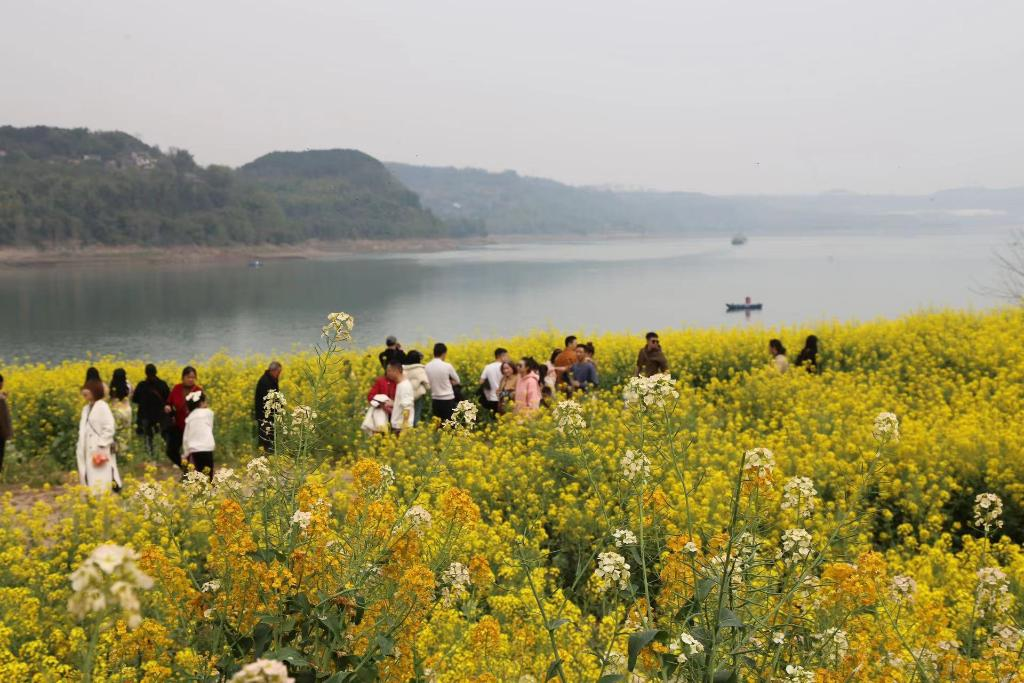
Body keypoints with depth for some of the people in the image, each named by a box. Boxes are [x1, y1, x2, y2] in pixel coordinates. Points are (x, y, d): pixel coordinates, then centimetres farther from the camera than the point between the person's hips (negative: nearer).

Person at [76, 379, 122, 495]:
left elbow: (109, 429, -15)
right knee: (89, 483, 9)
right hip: (87, 452, 8)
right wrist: (79, 448, 10)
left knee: (100, 485, -10)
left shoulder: (102, 406, -9)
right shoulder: (86, 409, 16)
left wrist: (101, 447, -18)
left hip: (100, 451, -8)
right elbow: (83, 430, 18)